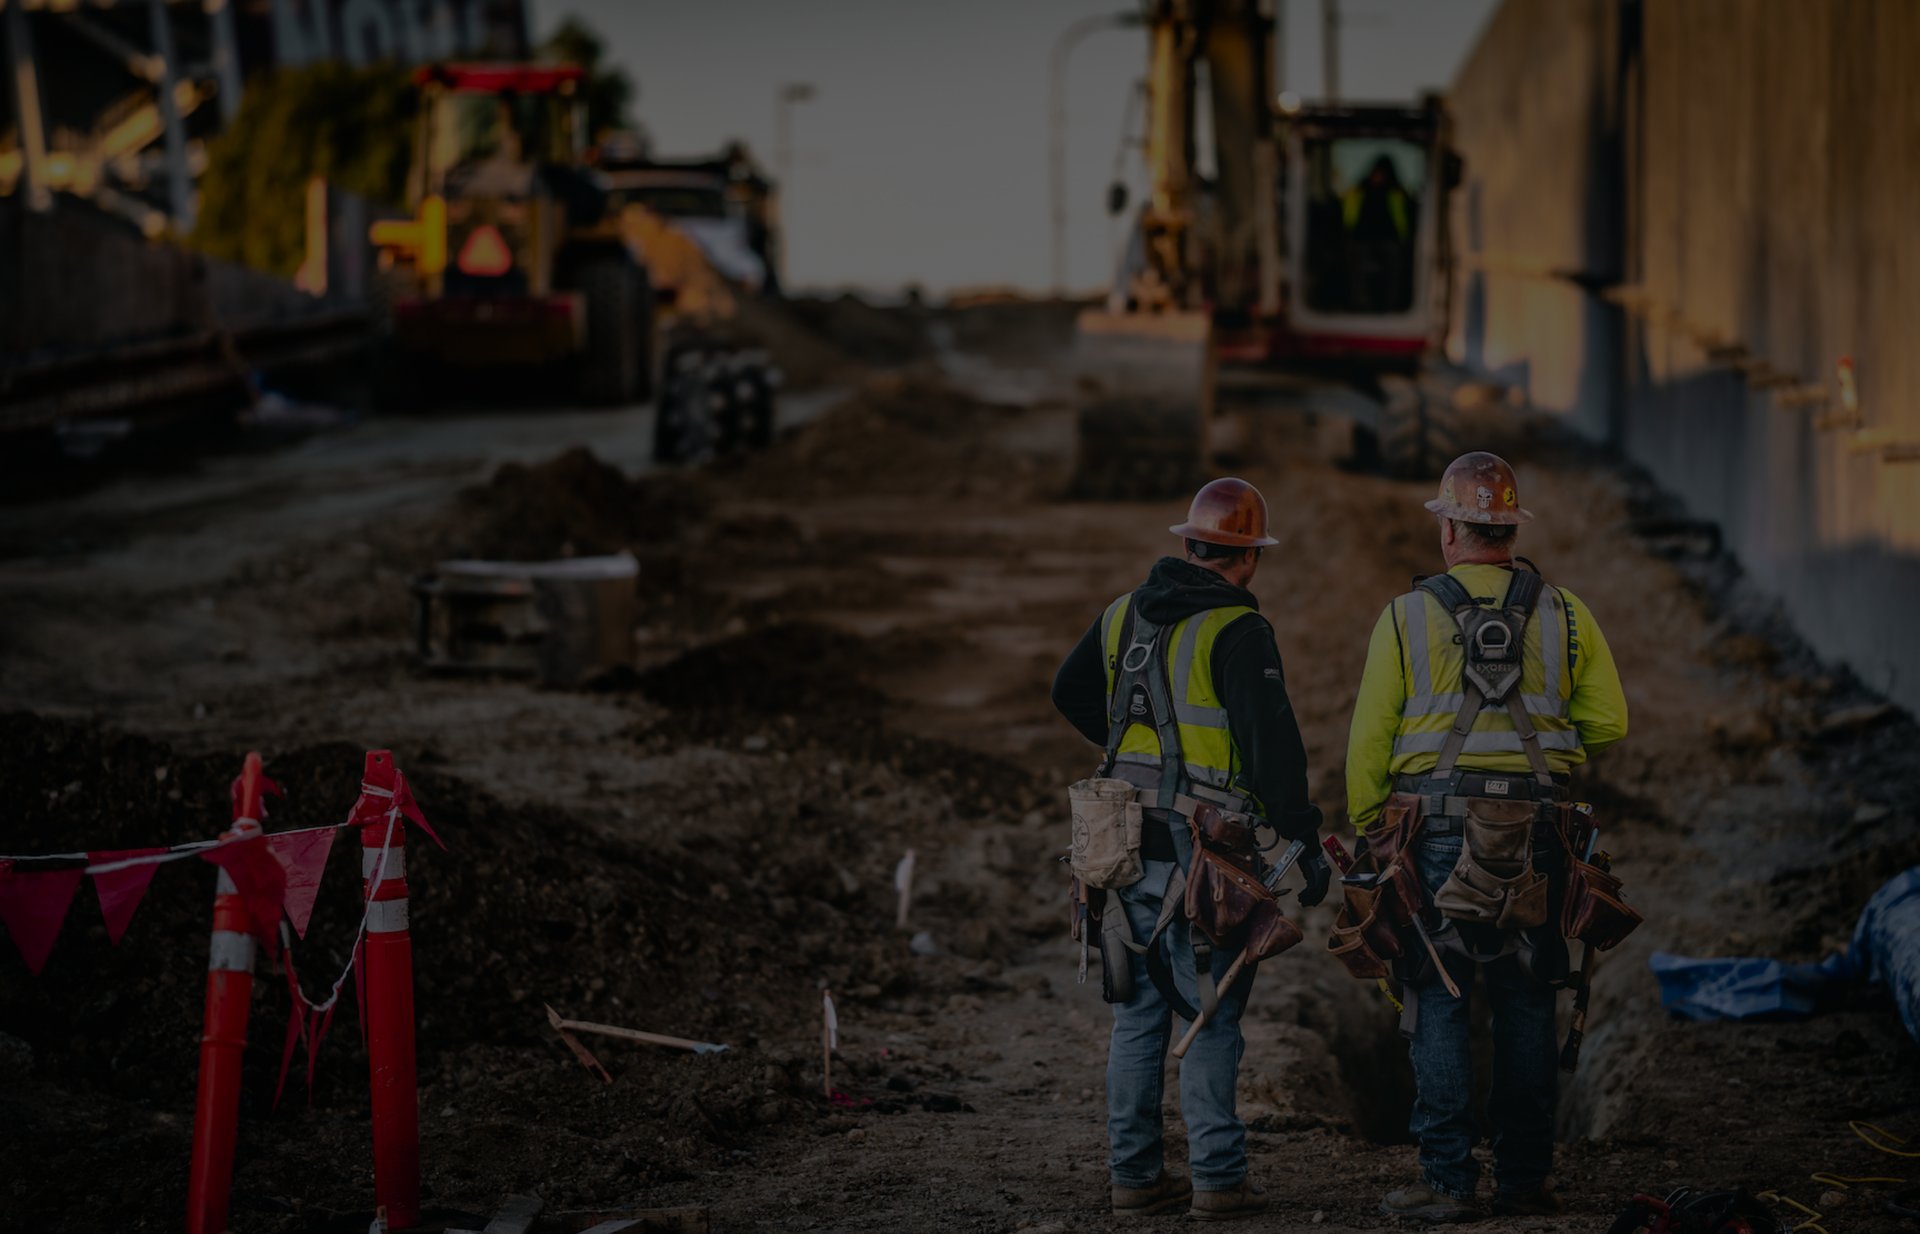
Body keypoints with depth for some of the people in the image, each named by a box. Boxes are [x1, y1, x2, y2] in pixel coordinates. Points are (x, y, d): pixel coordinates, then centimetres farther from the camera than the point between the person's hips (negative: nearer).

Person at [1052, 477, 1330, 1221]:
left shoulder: (1125, 615, 9)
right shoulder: (1236, 630, -13)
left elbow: (1070, 693, 25)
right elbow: (1272, 743, -17)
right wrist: (1303, 845, -12)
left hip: (1129, 842, 6)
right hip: (1203, 848, -6)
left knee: (1138, 1013, 11)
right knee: (1213, 1018, 0)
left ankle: (1135, 1174, 14)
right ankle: (1218, 1179, 0)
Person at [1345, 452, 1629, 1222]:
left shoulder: (1406, 618, 1)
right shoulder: (1565, 617, 5)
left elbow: (1368, 740, 0)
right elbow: (1607, 722, 5)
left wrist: (1368, 837, 8)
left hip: (1438, 833, -2)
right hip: (1535, 835, 2)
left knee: (1439, 1006, 1)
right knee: (1526, 1006, 8)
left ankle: (1448, 1181, -2)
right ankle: (1524, 1180, 10)